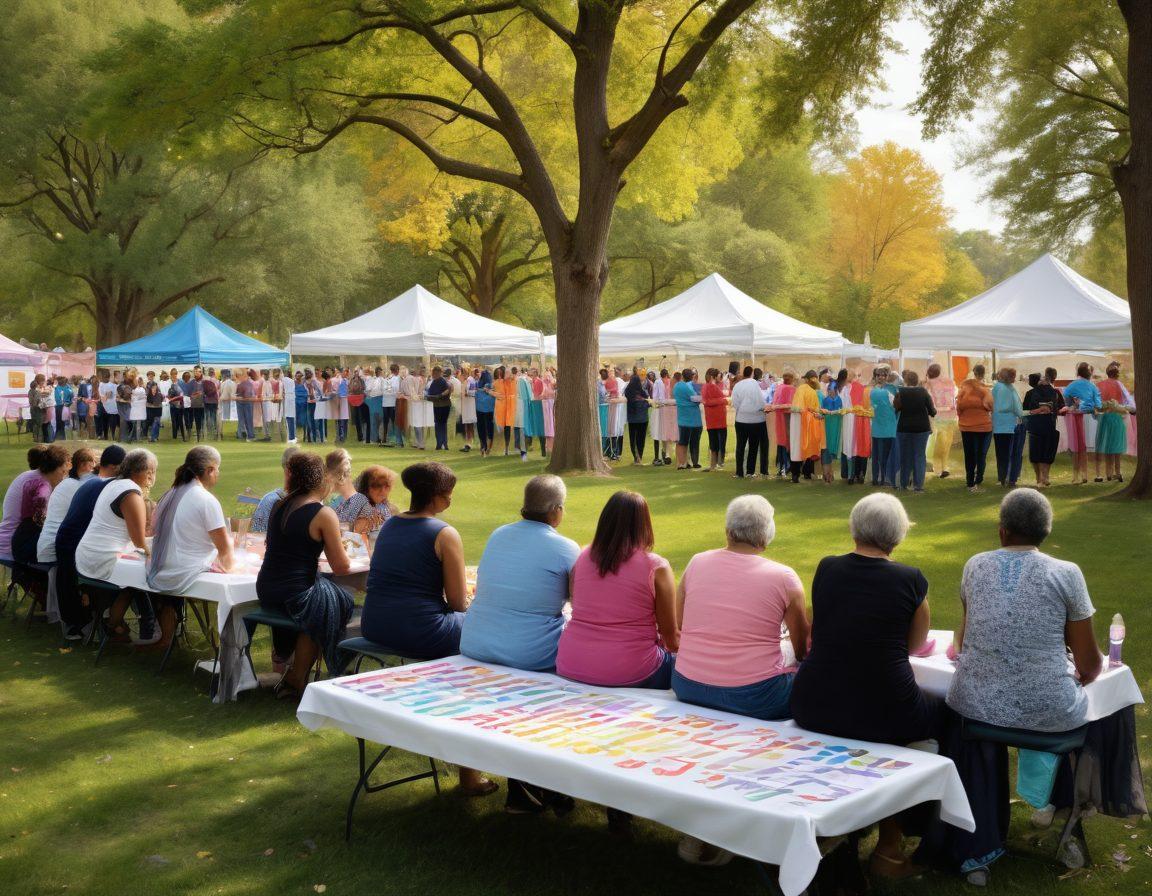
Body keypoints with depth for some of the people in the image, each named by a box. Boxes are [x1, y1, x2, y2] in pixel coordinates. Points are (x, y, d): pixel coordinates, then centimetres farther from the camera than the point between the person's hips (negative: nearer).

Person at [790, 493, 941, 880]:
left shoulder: (827, 569, 2)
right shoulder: (911, 579, -5)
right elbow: (915, 645, 12)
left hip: (813, 710, 3)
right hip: (883, 717, -3)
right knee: (939, 712, 26)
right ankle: (889, 844, 28)